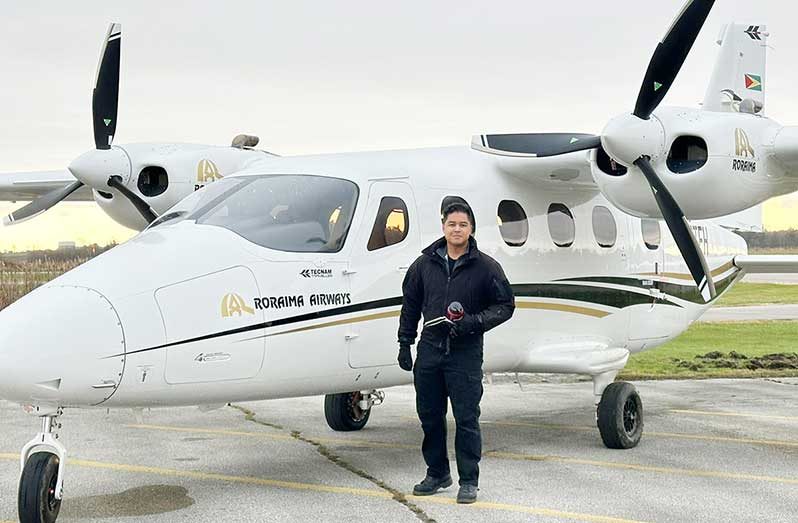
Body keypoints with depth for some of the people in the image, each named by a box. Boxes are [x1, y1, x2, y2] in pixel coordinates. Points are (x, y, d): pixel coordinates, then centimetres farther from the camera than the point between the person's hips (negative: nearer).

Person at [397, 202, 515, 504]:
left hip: (465, 352, -4)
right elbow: (410, 305, 15)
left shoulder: (485, 267, -2)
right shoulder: (425, 264, 7)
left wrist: (475, 322, -14)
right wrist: (405, 343, 10)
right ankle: (437, 473, 25)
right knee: (429, 415, 10)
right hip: (429, 348, 4)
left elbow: (505, 305, 1)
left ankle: (469, 481, 8)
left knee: (466, 418, -2)